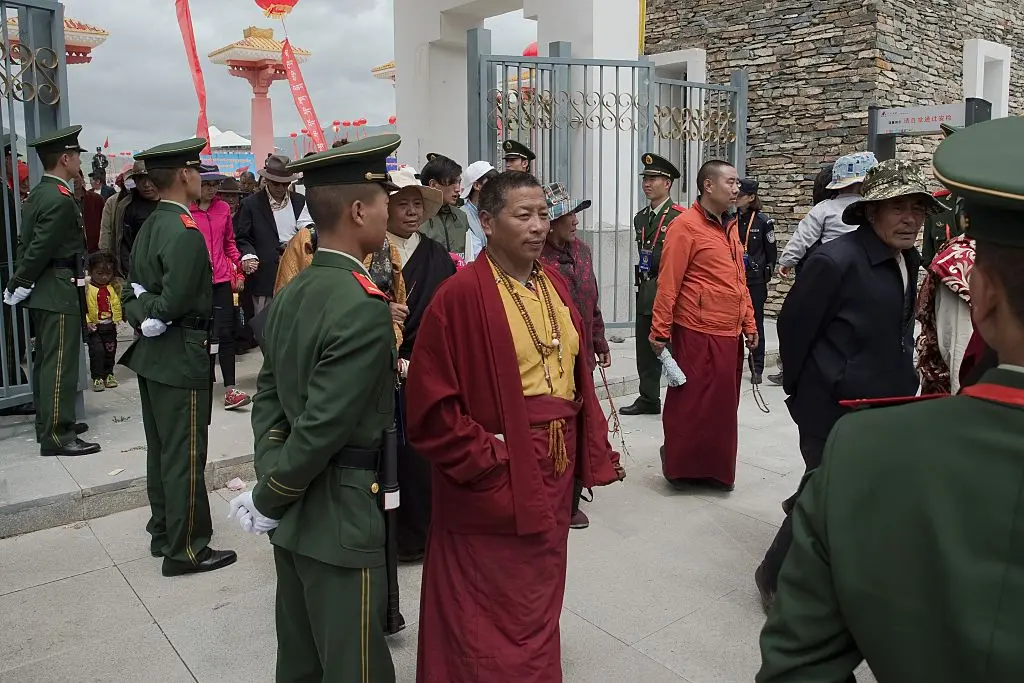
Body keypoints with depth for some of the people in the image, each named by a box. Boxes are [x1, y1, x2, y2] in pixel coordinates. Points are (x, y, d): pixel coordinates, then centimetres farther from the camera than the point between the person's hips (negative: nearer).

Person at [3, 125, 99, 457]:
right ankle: (56, 435, -3)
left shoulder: (37, 194, 14)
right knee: (60, 364, -6)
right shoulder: (61, 199, -17)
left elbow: (27, 244, 13)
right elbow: (40, 248, -20)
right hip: (59, 292, -10)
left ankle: (48, 423, 26)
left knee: (45, 360, 16)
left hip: (42, 291, 10)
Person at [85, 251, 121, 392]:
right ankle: (97, 377, 5)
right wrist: (87, 321, -18)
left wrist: (118, 318, -1)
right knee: (97, 351, -7)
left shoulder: (113, 288, 1)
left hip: (110, 326, 4)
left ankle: (109, 374, 26)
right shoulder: (86, 288, -12)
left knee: (110, 350, 12)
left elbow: (117, 305, 10)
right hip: (94, 327, -4)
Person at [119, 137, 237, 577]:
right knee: (185, 457, 0)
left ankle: (163, 531, 32)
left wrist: (140, 316, 1)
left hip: (152, 355, 10)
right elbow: (174, 302, -24)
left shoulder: (150, 226, 10)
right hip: (180, 357, -10)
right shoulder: (186, 232, -20)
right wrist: (151, 315, -6)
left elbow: (132, 290, 13)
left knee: (161, 450, 19)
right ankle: (184, 549, 11)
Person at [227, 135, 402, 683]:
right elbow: (323, 426, -23)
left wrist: (268, 488, 4)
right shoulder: (364, 305, -22)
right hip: (338, 514, -8)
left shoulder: (290, 294, 5)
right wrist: (267, 501, -11)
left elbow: (267, 394, 9)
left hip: (293, 512, 9)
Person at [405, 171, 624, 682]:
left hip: (551, 478, 7)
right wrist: (488, 462, -16)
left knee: (537, 609, 23)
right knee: (488, 621, 10)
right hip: (491, 487, -6)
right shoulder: (460, 295, -16)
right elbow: (431, 407, -16)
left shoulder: (553, 286, 6)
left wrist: (590, 452, 7)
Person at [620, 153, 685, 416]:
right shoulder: (640, 218, 13)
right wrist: (642, 283, 16)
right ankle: (648, 399, 24)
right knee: (646, 348, 12)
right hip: (645, 291, 7)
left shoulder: (680, 217, -10)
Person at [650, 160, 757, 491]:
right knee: (692, 404, 2)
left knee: (724, 404, 14)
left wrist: (749, 325, 15)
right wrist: (660, 331, -15)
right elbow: (668, 283, -13)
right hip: (698, 334, -8)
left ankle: (715, 468, 28)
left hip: (730, 334, 8)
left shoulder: (730, 227, 15)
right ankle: (682, 467, 17)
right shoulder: (685, 225, -10)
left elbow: (740, 281, 19)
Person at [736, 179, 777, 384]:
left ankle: (757, 369, 13)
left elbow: (771, 252, 0)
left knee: (756, 324, 5)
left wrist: (767, 277, -2)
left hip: (755, 280, -3)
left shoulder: (763, 220, -4)